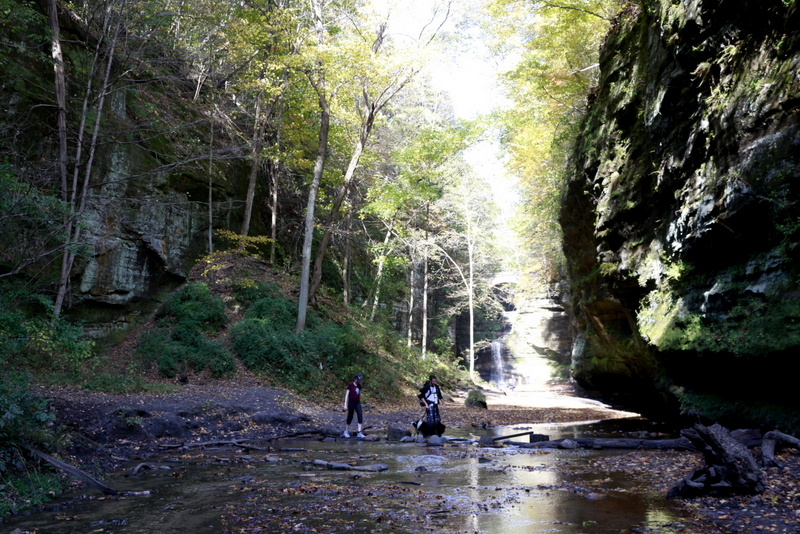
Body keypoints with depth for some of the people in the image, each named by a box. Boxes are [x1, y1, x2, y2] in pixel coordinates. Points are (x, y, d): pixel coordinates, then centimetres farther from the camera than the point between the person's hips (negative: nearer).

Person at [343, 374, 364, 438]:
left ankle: (359, 433, -3)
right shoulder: (350, 385, -7)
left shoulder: (359, 386, 9)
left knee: (360, 416, -7)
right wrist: (345, 404, -10)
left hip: (357, 403, 5)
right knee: (350, 417, 3)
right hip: (351, 403, -5)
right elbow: (347, 395, -7)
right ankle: (346, 432, 21)